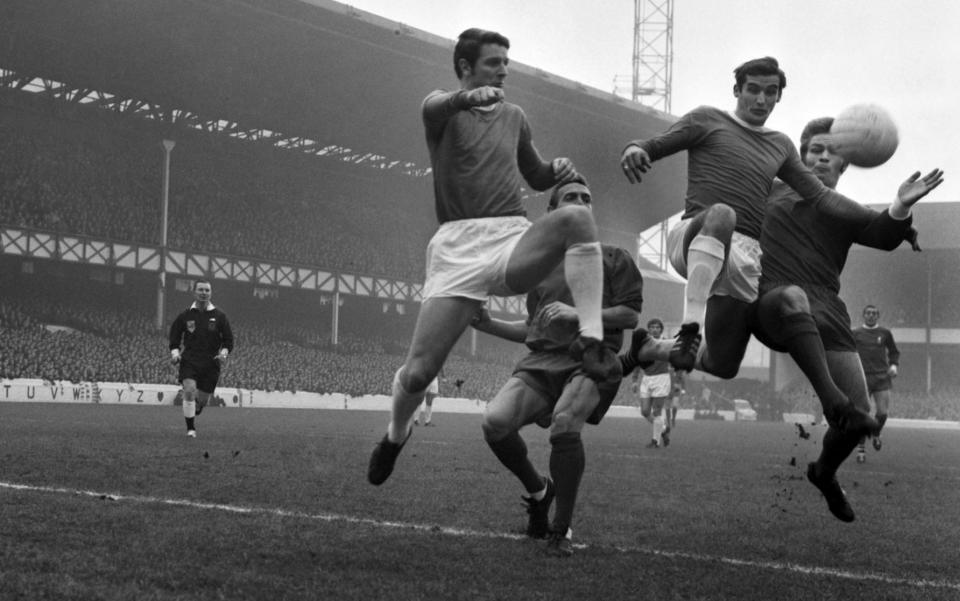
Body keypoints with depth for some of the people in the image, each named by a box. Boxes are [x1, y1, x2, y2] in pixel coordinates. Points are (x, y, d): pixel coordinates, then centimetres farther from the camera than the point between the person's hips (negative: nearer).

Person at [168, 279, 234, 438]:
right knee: (189, 391, -23)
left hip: (211, 364, 1)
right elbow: (174, 338, 12)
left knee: (202, 400, 6)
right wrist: (175, 353, -4)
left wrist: (223, 354, -11)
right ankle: (191, 428, -13)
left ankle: (193, 414, 41)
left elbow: (228, 341, 7)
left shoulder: (219, 316, 3)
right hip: (189, 361, -1)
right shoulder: (185, 316, 3)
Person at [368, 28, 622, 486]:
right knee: (418, 371, -7)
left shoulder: (513, 116, 20)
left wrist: (558, 171, 7)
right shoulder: (443, 109, 6)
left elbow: (537, 178, 33)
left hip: (513, 241, 3)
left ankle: (591, 338, -32)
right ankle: (396, 435, 26)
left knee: (576, 216, -30)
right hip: (457, 245, -2)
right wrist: (468, 97, -46)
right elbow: (434, 109, -21)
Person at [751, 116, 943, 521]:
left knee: (858, 417, -5)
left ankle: (824, 473, 27)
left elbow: (884, 236, 0)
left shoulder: (846, 213, 21)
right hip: (770, 302, -2)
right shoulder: (773, 192, 21)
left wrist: (901, 208, -22)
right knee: (794, 298, -42)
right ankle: (831, 397, -54)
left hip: (824, 314, 2)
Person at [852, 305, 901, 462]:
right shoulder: (856, 334, 6)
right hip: (863, 378, -1)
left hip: (882, 378, 1)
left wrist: (894, 365, 4)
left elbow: (894, 352, 21)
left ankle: (876, 435, 28)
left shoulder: (885, 333, 10)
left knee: (882, 412, -5)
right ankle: (861, 449, 3)